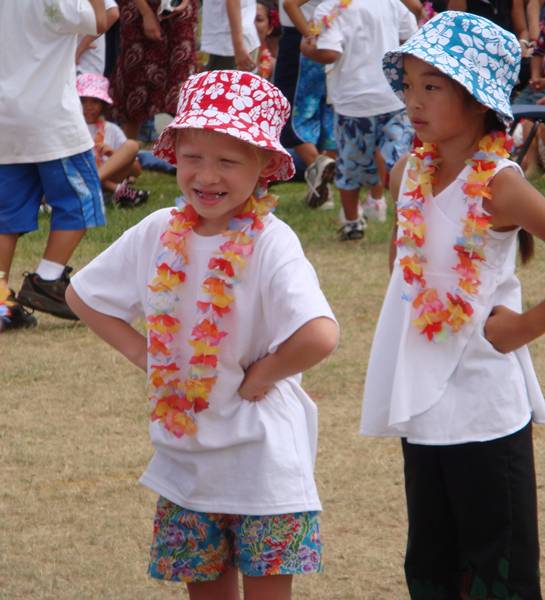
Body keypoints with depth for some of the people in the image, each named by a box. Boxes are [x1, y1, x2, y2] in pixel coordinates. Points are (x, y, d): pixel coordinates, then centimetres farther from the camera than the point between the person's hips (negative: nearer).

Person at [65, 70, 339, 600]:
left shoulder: (270, 243, -18)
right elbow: (81, 295, 10)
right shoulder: (159, 234, -3)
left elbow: (320, 336, -33)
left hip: (261, 452, -5)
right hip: (183, 451, 5)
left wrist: (259, 377, -19)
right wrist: (143, 354, 0)